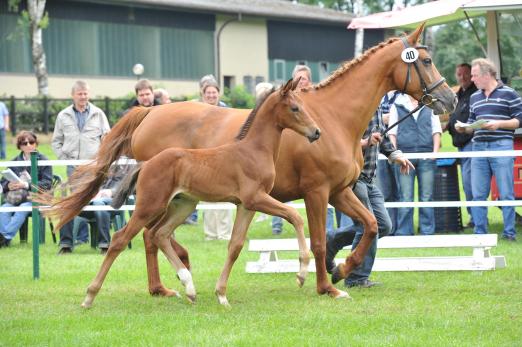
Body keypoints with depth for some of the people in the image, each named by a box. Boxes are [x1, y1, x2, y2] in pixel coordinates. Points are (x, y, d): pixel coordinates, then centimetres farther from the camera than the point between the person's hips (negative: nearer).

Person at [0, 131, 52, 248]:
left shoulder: (43, 161, 3)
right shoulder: (14, 162, 15)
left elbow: (47, 184, -7)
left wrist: (27, 185, -19)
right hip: (14, 198, 4)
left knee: (22, 209, -35)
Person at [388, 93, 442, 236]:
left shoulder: (430, 106, 14)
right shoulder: (397, 106, 9)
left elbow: (436, 130, 11)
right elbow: (392, 132, 7)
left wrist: (435, 151, -1)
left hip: (426, 156, 2)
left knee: (427, 197, 2)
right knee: (405, 198, -2)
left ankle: (427, 232, 7)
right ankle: (403, 233, 2)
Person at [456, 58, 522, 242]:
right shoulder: (474, 97, 18)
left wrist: (499, 124, -15)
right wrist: (464, 128, 3)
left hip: (501, 146, -6)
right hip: (478, 147, 6)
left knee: (506, 194, -3)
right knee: (478, 194, 4)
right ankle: (479, 232, 10)